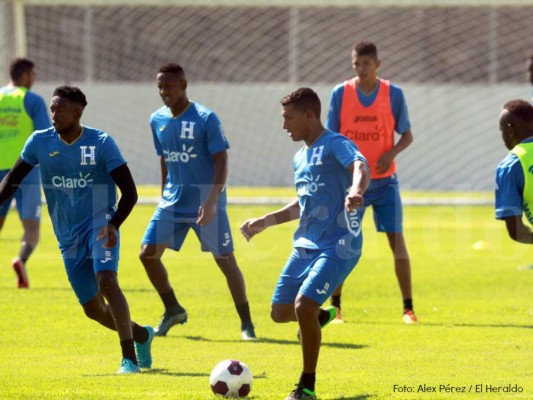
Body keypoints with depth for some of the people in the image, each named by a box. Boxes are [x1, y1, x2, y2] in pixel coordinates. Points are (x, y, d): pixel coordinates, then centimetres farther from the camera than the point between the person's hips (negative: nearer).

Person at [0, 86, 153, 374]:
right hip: (69, 237, 4)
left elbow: (129, 192, -11)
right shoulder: (40, 142, 0)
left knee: (106, 282, -28)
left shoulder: (101, 143, -11)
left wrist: (113, 225, -26)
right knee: (93, 308, 7)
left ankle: (129, 358, -27)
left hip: (100, 224, -4)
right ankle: (141, 335, 34)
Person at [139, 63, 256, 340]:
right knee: (147, 253, -3)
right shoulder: (157, 120, 5)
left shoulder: (206, 119, -12)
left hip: (206, 204, -5)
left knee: (225, 260, -5)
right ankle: (173, 310, 17)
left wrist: (211, 201, -22)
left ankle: (246, 324, 6)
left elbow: (221, 162, -13)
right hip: (172, 202, 6)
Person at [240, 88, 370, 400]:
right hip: (306, 245, 9)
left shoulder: (336, 145, -11)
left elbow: (360, 166, -33)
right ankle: (320, 316, 44)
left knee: (303, 306, -21)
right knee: (280, 312, 9)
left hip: (339, 247, -9)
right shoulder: (301, 158, 16)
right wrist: (266, 221, 28)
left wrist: (356, 191, -55)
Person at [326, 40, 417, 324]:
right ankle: (334, 305, 12)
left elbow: (407, 135, 5)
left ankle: (408, 308, -1)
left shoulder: (393, 94, -2)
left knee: (397, 240, -5)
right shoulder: (340, 94, -1)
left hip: (384, 180, 0)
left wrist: (392, 153, -15)